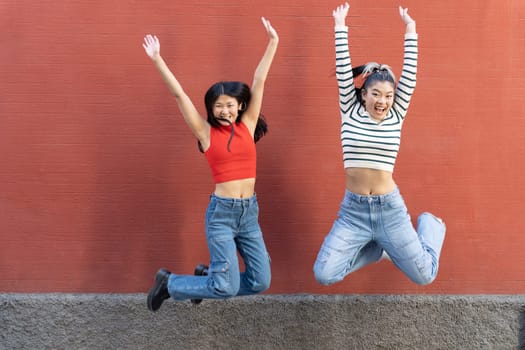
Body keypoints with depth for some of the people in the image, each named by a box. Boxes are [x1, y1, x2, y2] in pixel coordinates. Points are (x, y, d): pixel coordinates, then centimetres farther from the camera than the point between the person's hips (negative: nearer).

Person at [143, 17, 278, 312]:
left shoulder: (247, 125, 5)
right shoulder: (206, 132, -2)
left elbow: (259, 82, 3)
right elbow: (179, 94, -7)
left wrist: (273, 42, 5)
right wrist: (157, 59, -10)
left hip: (250, 211, 5)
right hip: (222, 212, -5)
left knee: (260, 282, 4)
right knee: (227, 286, -9)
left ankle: (207, 276, 27)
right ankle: (169, 283, 15)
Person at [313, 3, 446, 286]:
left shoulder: (396, 117, 2)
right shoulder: (350, 113, 0)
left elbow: (409, 76, -1)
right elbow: (343, 72, -3)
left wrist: (410, 30, 3)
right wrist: (340, 27, -1)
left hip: (390, 208, 0)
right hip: (353, 209, 0)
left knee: (424, 275, 3)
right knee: (324, 275, -11)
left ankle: (431, 225, 36)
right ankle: (379, 249, 17)